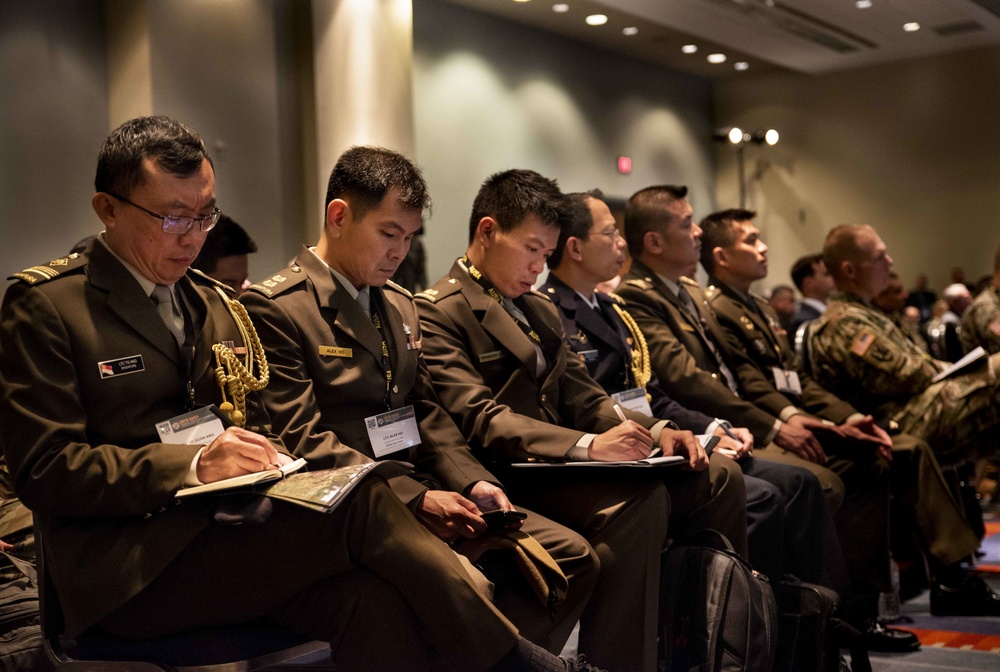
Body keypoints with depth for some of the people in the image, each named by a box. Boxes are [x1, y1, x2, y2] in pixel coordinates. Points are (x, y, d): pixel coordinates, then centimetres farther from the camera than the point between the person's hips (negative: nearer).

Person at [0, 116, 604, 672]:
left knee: (373, 601, -28)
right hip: (129, 566, -6)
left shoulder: (215, 304, 18)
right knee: (361, 505, -26)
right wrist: (193, 464, -22)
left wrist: (267, 459, -2)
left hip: (232, 526, 6)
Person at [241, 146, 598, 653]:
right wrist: (416, 499, -19)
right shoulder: (273, 307, -9)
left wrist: (472, 479, -2)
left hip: (422, 490, 8)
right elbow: (304, 440, -15)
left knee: (573, 557, -5)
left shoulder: (400, 304, 17)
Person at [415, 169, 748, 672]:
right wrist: (587, 445, -28)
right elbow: (480, 422, -18)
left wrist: (653, 430, -1)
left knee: (718, 476, 0)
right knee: (639, 497, -31)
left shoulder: (540, 310, 23)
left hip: (560, 461, 9)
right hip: (509, 478, -9)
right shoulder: (437, 313, -8)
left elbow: (580, 396, 18)